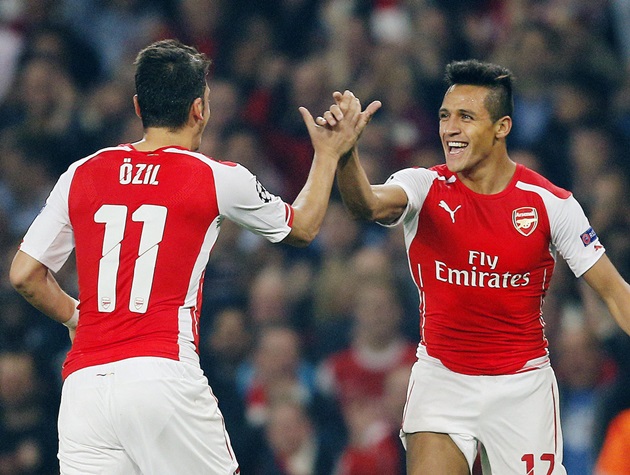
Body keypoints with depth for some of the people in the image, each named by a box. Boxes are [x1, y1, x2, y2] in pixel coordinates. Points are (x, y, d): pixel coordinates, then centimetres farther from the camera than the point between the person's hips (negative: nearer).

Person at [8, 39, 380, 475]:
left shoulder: (81, 175, 10)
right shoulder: (217, 180, 3)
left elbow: (24, 275, 13)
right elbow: (303, 228, 21)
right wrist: (329, 153, 36)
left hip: (83, 384, 3)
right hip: (164, 376, -3)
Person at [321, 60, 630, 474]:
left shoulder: (551, 203, -7)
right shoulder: (425, 188, -8)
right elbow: (371, 205, -31)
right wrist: (346, 154, -50)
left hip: (523, 385, 0)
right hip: (442, 376, 0)